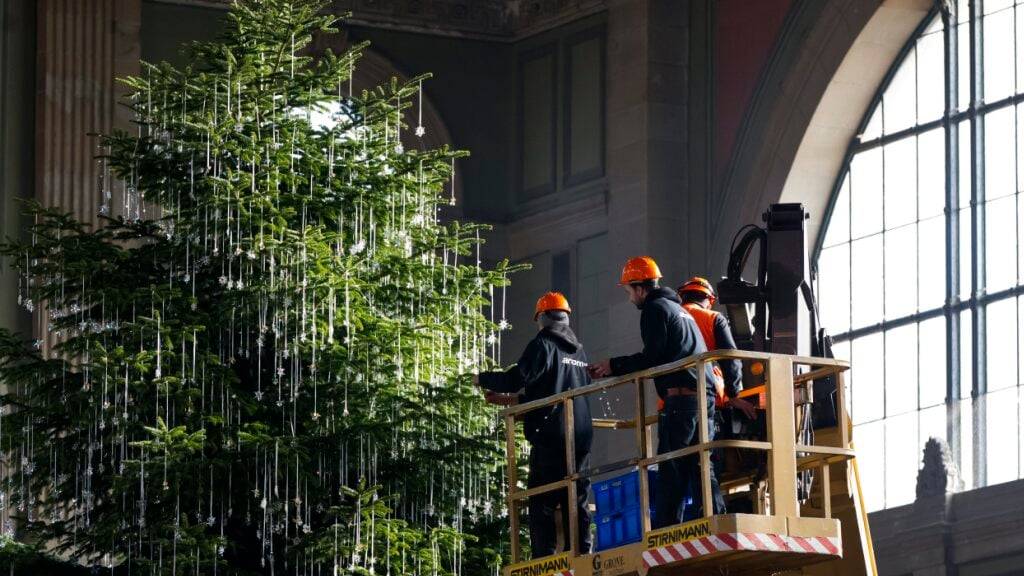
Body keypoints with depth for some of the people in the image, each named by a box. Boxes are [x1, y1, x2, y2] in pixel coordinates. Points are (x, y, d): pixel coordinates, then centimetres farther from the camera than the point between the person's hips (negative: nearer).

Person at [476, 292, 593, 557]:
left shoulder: (543, 344, -5)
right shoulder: (579, 351, 18)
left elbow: (517, 378, -15)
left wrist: (483, 379, 3)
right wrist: (513, 400, 30)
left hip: (550, 438, -6)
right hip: (581, 438, 6)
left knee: (542, 504, -5)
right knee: (577, 502, 8)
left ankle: (544, 558, -12)